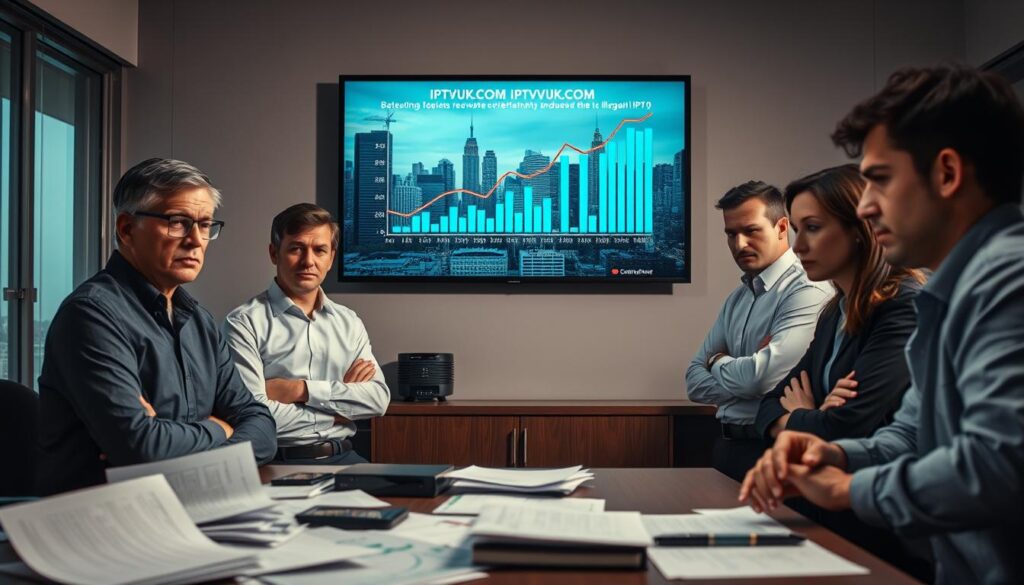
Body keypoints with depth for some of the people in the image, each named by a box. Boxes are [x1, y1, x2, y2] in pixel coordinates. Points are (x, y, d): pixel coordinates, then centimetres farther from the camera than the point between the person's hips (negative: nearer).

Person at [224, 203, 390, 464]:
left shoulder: (349, 322, 14)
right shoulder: (245, 323, -2)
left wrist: (301, 390, -9)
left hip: (342, 456, 5)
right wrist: (340, 406, -3)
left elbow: (379, 399, 3)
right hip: (277, 461, -5)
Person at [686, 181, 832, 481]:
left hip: (770, 448, -7)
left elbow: (764, 377, -20)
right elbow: (695, 383, 12)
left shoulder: (808, 292, -10)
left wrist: (719, 362, 1)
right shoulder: (736, 298, 16)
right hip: (728, 444, 7)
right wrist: (744, 371, -8)